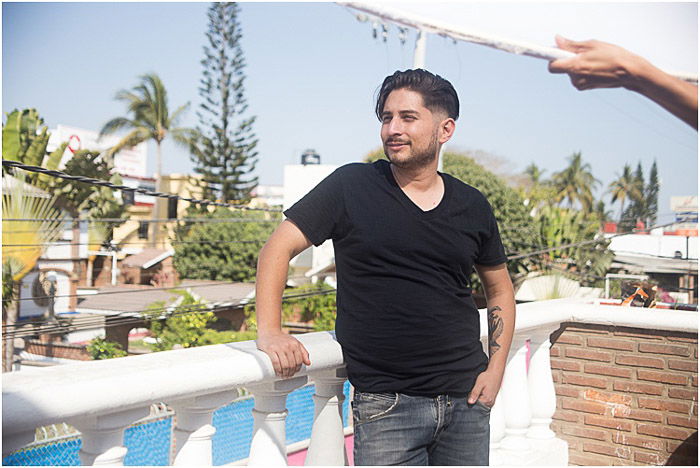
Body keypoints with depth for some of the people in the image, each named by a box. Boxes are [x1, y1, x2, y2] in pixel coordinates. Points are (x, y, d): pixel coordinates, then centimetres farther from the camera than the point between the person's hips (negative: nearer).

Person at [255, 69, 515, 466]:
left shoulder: (472, 206, 6)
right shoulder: (351, 187, -3)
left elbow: (500, 288, 18)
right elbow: (278, 249, -3)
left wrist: (496, 369, 7)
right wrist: (269, 330, -17)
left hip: (465, 400, 4)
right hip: (385, 404, -3)